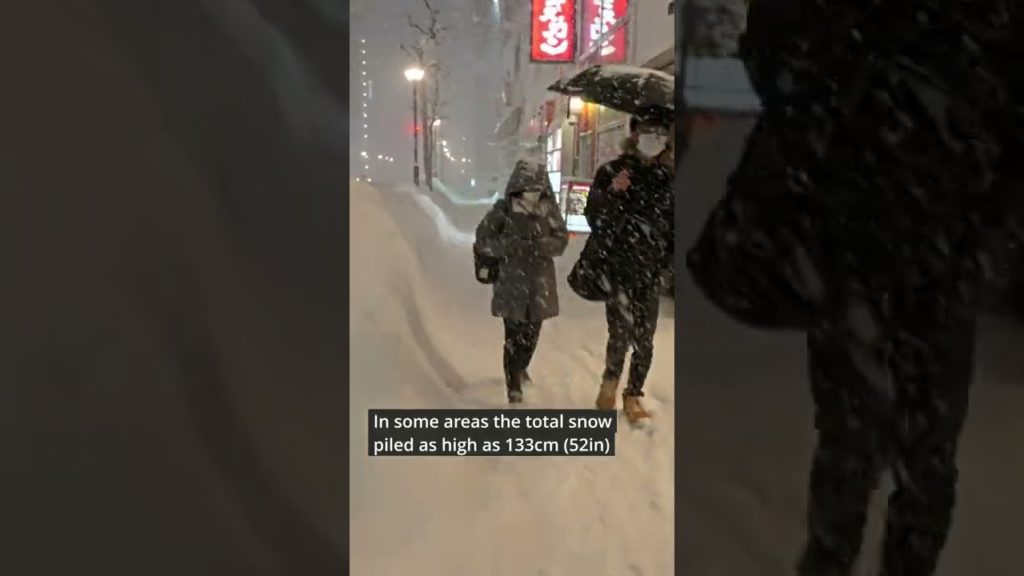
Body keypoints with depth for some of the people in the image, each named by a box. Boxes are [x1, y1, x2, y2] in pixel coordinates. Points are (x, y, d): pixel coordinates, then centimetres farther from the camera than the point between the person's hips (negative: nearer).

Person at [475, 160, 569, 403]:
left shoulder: (549, 210, -1)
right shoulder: (503, 209, -9)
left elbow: (561, 241, -2)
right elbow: (483, 240, -11)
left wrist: (541, 245, -21)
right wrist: (512, 246, -24)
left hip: (540, 282, 4)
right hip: (511, 283, -3)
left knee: (531, 333, 16)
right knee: (514, 336, -4)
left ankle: (521, 368, 44)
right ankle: (513, 385, 11)